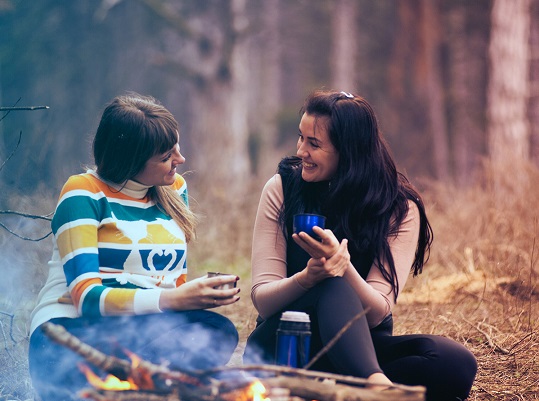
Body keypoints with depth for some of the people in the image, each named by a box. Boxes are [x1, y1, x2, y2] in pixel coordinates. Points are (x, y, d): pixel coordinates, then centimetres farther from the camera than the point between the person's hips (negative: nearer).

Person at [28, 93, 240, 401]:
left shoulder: (175, 188, 13)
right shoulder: (84, 194, -5)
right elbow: (86, 295, -15)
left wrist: (200, 294, -8)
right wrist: (171, 300, -27)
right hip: (70, 334, -6)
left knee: (219, 331, -29)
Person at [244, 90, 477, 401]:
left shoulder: (400, 208, -5)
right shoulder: (282, 188, -4)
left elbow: (376, 313, -15)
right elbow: (262, 299, -10)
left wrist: (343, 266, -35)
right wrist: (307, 278, -32)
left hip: (361, 347, 2)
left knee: (457, 362, -27)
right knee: (334, 287, -34)